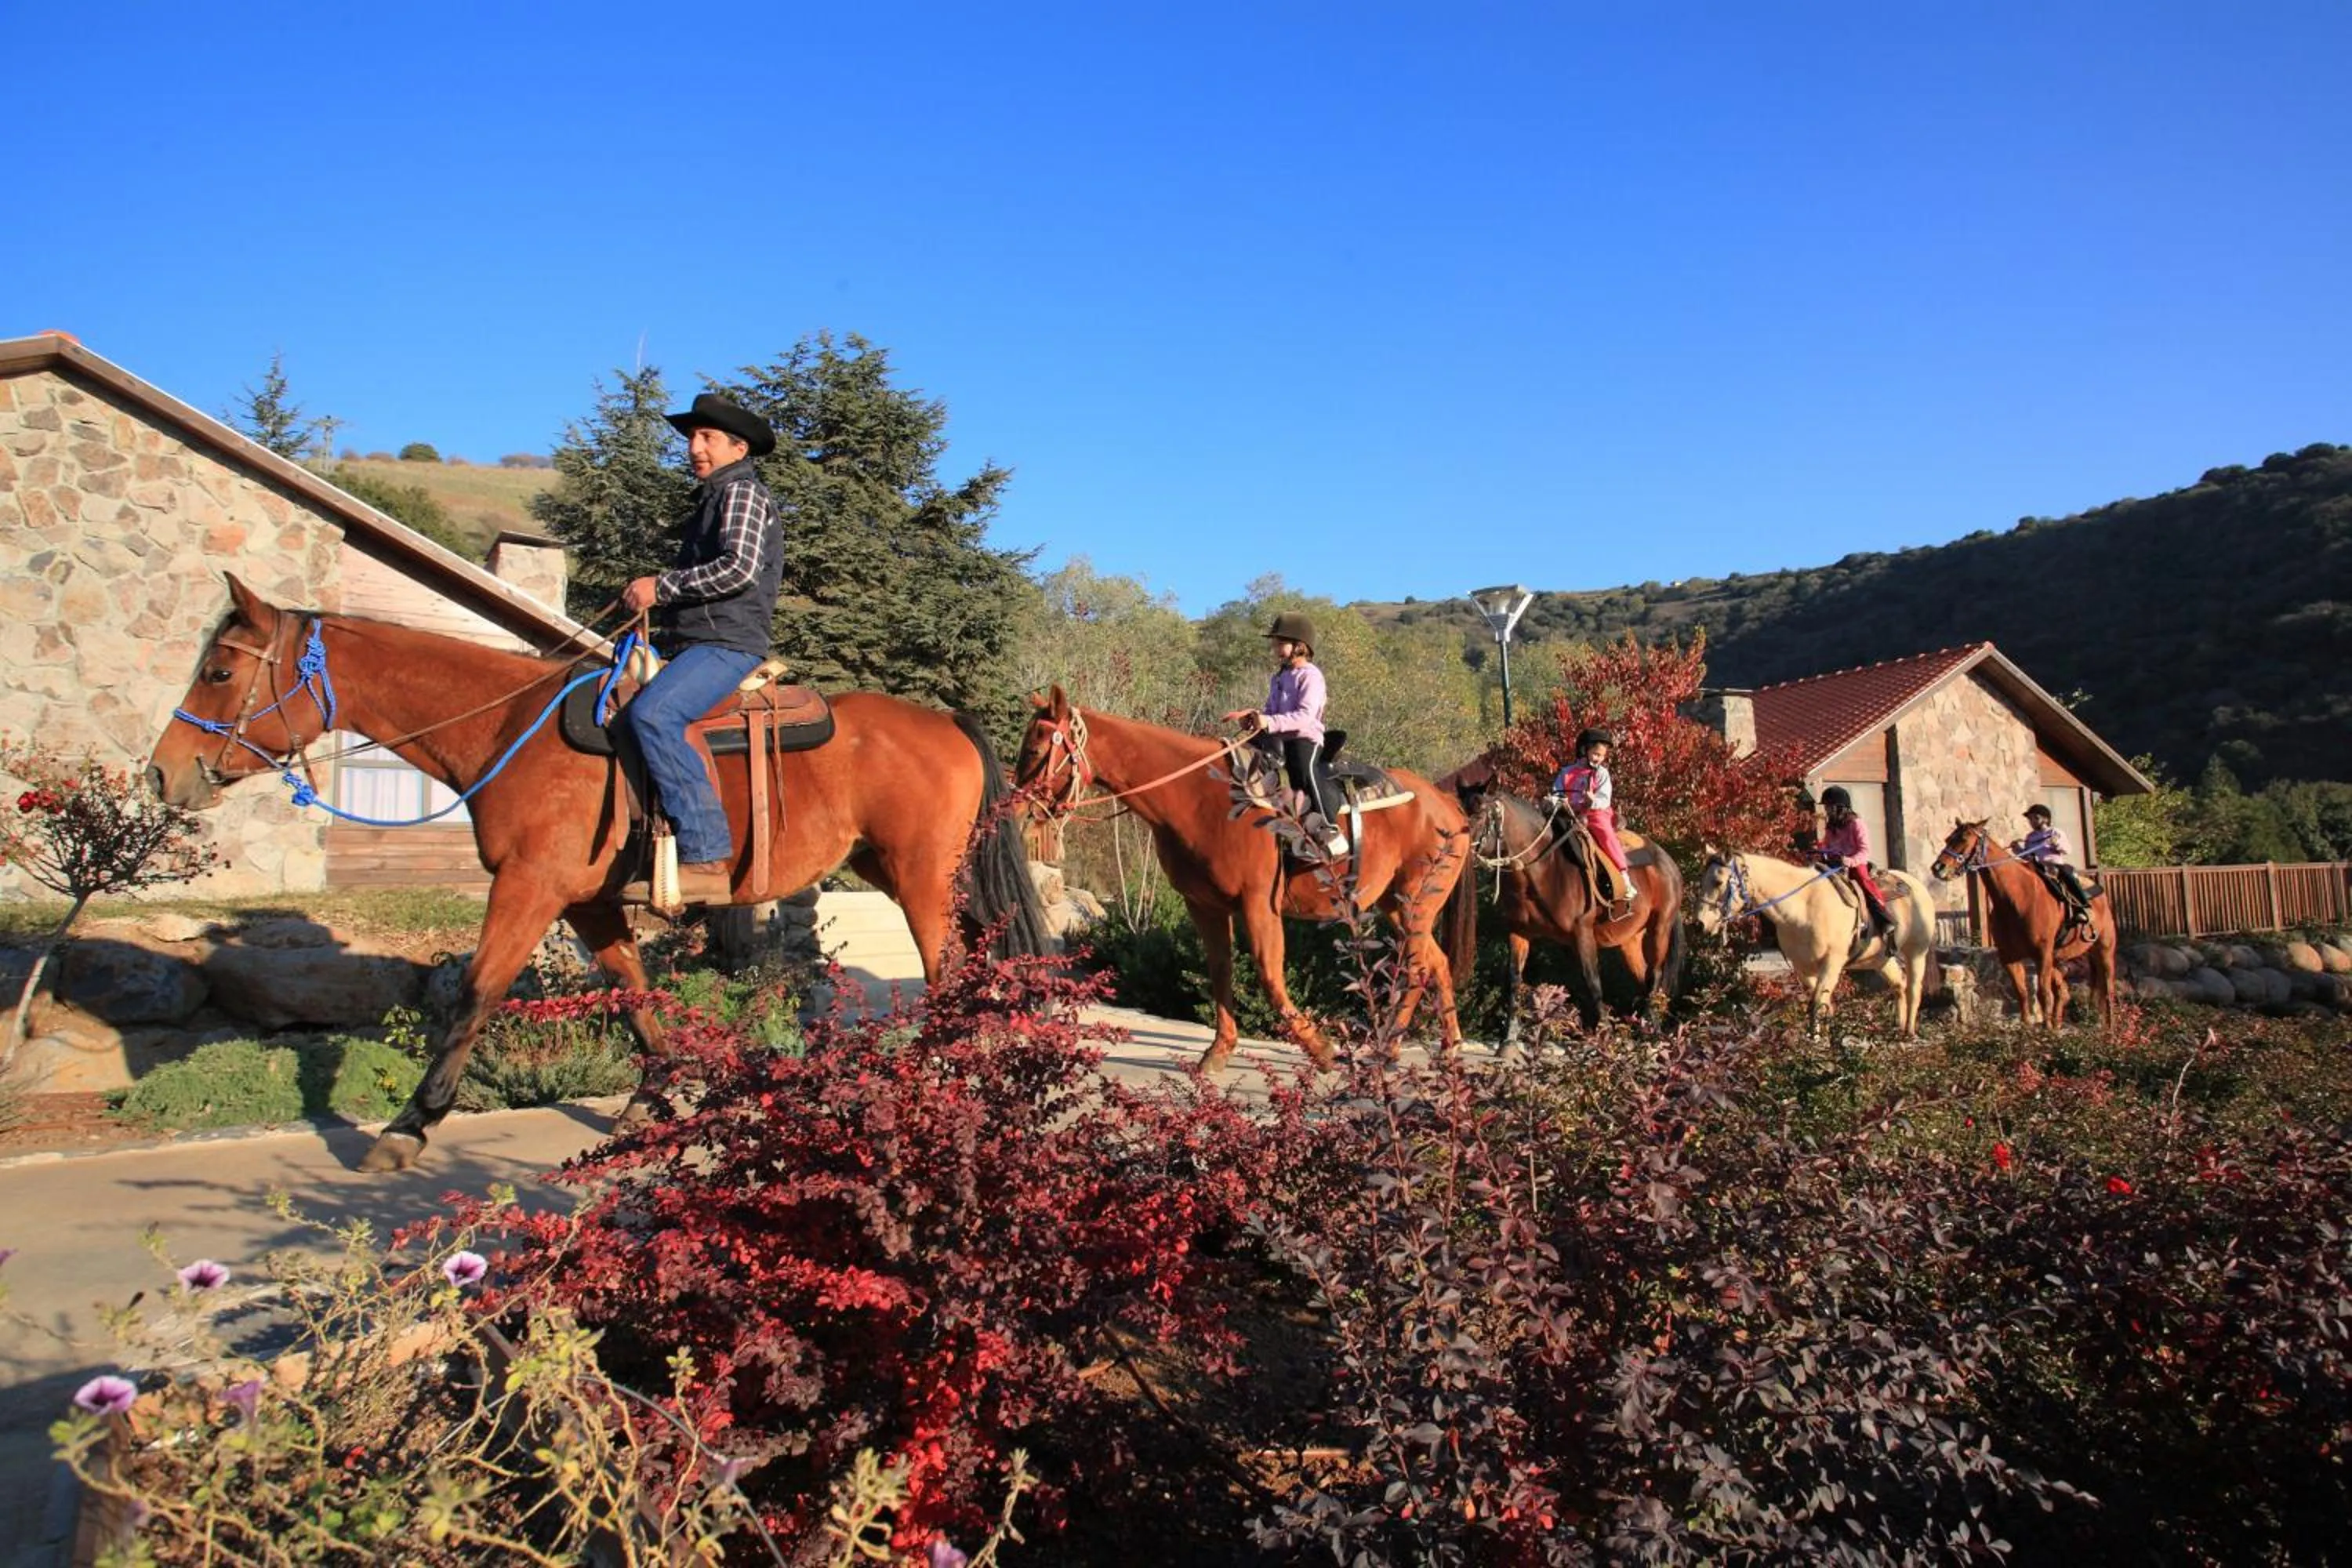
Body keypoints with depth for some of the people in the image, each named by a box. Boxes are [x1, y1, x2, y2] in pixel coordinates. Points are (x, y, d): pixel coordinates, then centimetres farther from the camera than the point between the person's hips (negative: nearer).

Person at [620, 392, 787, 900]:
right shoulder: (711, 499, 29)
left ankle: (706, 858, -38)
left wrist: (662, 587, -15)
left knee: (651, 712, -33)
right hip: (694, 644, 11)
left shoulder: (741, 491, -3)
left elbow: (740, 568, -20)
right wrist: (654, 599, 19)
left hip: (727, 643, -11)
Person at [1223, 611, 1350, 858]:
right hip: (1279, 739, 9)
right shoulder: (1279, 677, 21)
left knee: (1304, 767, -36)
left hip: (1306, 738, -9)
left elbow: (1305, 715, -21)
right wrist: (1252, 715, 2)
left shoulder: (1310, 676, -7)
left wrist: (1270, 722, -32)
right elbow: (1271, 711, 25)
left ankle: (1331, 831, -40)